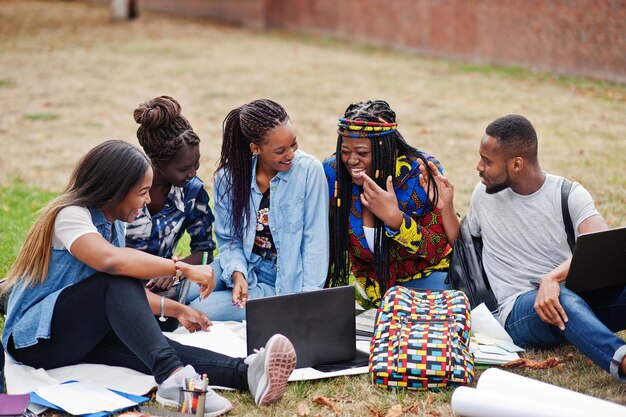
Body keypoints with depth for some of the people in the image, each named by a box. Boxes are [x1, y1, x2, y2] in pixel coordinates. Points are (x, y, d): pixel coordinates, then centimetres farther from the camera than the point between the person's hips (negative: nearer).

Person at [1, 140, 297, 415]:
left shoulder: (112, 223, 13)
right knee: (117, 281, -32)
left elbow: (128, 293, 20)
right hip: (34, 337, -7)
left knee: (147, 344, -26)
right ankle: (173, 377, -51)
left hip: (82, 336, 7)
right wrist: (184, 268, -34)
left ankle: (245, 372, -51)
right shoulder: (70, 215, -16)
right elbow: (110, 261, -37)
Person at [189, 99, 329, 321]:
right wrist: (237, 273, -18)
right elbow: (228, 239, 2)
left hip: (284, 283, -4)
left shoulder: (309, 170, -14)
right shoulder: (228, 177, -6)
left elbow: (315, 240, -12)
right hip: (243, 266, 4)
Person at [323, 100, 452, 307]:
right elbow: (325, 247, -2)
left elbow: (438, 250, -16)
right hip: (367, 278, 3)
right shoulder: (332, 174, -11)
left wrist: (394, 218, -31)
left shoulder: (420, 172, -18)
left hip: (423, 276, -3)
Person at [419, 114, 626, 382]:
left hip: (577, 293, 1)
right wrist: (445, 206, 8)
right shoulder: (485, 193, 12)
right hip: (519, 308, -1)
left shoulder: (569, 195, 0)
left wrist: (552, 278, -36)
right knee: (565, 300, -38)